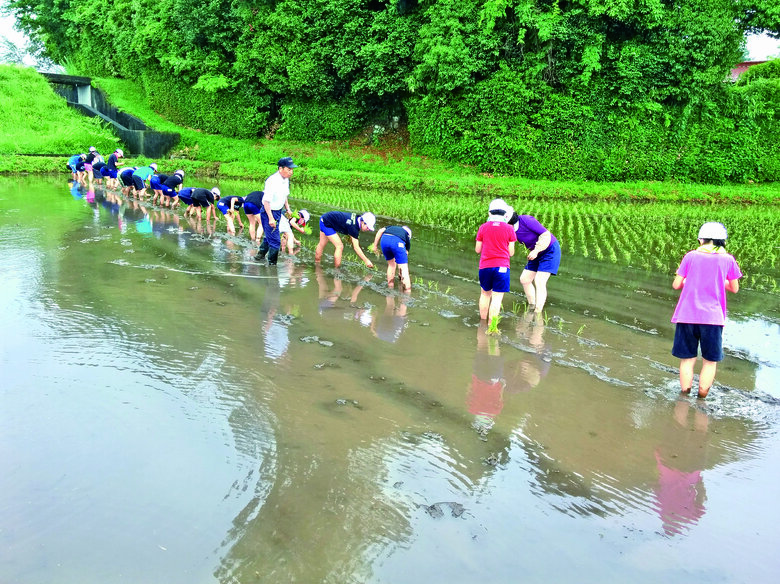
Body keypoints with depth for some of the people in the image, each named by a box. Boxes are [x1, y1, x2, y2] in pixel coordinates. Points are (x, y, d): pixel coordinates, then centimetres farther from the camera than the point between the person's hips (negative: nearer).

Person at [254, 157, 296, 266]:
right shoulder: (272, 181, -26)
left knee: (270, 235, 26)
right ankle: (272, 263, 7)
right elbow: (266, 201, -26)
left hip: (278, 211, 9)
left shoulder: (286, 179, 2)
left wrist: (288, 209, 11)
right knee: (275, 240, -8)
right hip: (269, 212, -9)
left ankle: (260, 255, 47)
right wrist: (271, 218, -28)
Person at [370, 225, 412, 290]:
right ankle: (407, 290, 0)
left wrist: (375, 245, 19)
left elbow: (380, 231, 19)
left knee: (391, 264, 24)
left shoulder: (391, 227, 42)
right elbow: (405, 253, 40)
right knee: (404, 268, 4)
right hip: (398, 241, -3)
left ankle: (390, 287, 27)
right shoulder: (407, 236, 36)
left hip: (384, 239, 3)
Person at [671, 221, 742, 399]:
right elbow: (734, 288, 11)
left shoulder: (691, 256, 4)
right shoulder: (727, 259, 3)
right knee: (710, 361, 12)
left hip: (687, 315, 1)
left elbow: (676, 285, 3)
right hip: (712, 317, -1)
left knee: (687, 359, 10)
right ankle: (701, 398, 13)